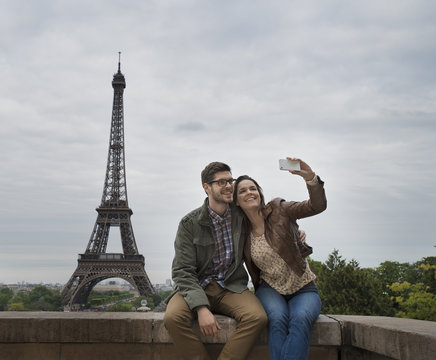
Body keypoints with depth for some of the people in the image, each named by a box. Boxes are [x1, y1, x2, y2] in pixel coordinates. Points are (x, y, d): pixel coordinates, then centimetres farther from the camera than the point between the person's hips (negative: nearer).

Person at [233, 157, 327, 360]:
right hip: (270, 290, 1)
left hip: (303, 289, -1)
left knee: (300, 319, -35)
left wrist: (310, 178, -37)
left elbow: (317, 206, -19)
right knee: (278, 318, -34)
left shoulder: (279, 210, -5)